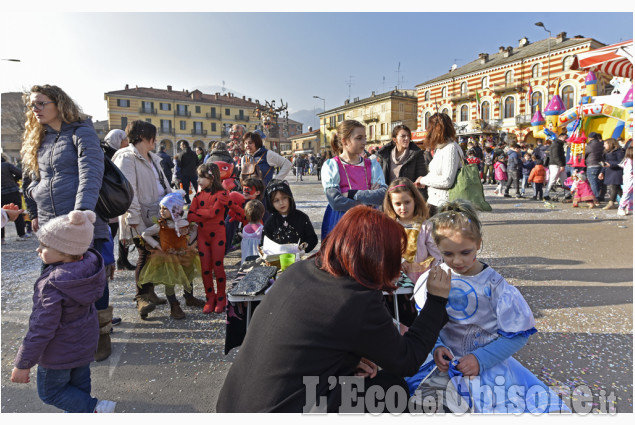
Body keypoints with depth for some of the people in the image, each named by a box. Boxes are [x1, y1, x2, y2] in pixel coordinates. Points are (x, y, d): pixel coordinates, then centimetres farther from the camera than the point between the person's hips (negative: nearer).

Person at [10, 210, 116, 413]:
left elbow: (41, 329, -26)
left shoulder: (52, 287, -35)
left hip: (59, 353, -6)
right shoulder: (90, 265, -18)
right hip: (85, 342, 7)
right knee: (79, 385, 23)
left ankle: (95, 409, 11)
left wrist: (23, 364, -15)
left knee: (50, 391, 17)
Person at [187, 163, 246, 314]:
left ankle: (221, 299, 17)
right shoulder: (198, 196, 8)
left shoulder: (221, 194, -7)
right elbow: (190, 217, -3)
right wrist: (206, 215, -13)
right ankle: (210, 299, 19)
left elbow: (212, 212, -19)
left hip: (217, 235, -5)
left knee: (218, 267, 0)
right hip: (202, 236, 5)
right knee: (205, 269, 7)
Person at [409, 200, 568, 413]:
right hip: (442, 361, 2)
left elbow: (517, 335, -8)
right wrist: (436, 346, -15)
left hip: (486, 364, -2)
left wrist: (481, 359, -17)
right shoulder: (432, 279, -6)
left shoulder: (494, 285, -12)